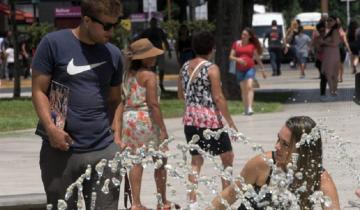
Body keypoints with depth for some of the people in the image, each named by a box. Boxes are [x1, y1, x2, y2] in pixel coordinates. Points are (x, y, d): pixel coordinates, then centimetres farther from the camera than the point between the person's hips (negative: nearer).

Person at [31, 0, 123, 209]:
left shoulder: (113, 54, 12)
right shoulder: (54, 43, -1)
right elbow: (39, 90, -1)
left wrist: (113, 131, 6)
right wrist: (50, 127, -15)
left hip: (104, 151, 3)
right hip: (60, 150, -3)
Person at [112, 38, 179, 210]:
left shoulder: (127, 75, 9)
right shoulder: (149, 75, -11)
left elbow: (121, 103, 6)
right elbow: (153, 104, -16)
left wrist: (117, 131, 7)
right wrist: (163, 129, -13)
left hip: (128, 119, 6)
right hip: (146, 118, -6)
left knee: (135, 162, 9)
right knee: (160, 161, 9)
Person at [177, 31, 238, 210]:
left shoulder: (185, 67, 5)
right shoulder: (211, 69, -13)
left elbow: (180, 94, 14)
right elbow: (218, 98, -15)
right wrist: (230, 121, -10)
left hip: (190, 118, 6)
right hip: (210, 119, -6)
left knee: (196, 160, 13)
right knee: (227, 156, 12)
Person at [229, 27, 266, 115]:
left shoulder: (252, 45, 4)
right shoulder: (236, 44, 7)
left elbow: (257, 58, 11)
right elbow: (231, 56, 6)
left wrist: (262, 69, 12)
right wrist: (238, 59, -15)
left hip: (250, 68, -2)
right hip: (240, 69, 2)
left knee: (249, 87, -18)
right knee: (243, 89, 8)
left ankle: (250, 108, -27)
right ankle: (245, 109, 17)